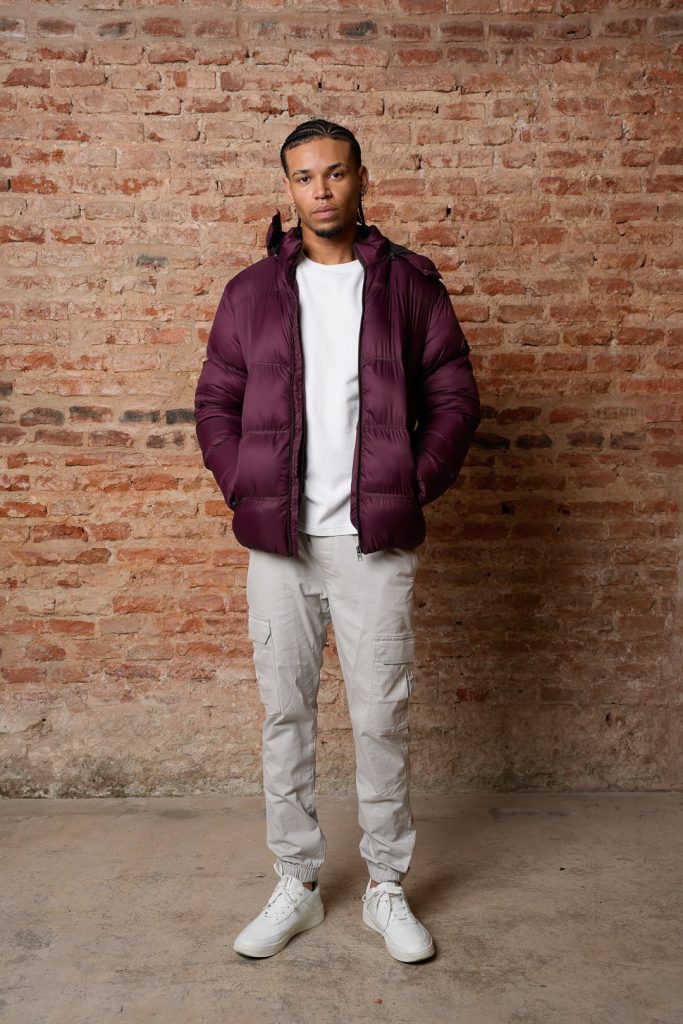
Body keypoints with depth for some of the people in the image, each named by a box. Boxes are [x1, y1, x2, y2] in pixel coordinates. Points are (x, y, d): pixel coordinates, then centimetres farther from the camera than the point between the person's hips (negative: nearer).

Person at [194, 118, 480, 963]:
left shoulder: (409, 283, 5)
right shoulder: (251, 290, 8)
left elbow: (454, 396, 5)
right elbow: (215, 403, 11)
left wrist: (415, 487, -5)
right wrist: (241, 490, -2)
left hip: (376, 544, -1)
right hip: (277, 544, 2)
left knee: (382, 718, 5)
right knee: (285, 714, 9)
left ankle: (387, 887, 24)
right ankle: (296, 885, 27)